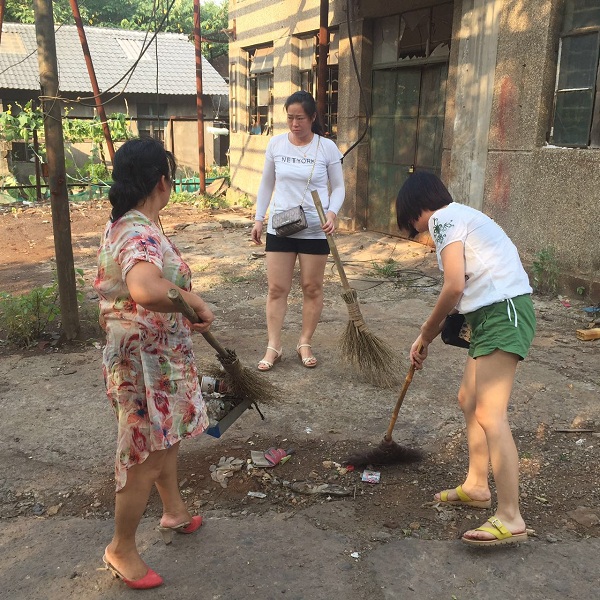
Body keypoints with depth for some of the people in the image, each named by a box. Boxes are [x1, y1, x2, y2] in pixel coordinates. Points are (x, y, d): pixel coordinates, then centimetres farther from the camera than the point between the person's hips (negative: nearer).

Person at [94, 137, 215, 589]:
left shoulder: (126, 225, 6)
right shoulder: (141, 235, -28)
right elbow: (146, 291, -50)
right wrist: (196, 302, -34)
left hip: (159, 357, 10)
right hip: (146, 363, -10)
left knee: (166, 439, 26)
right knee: (146, 458, 6)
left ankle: (174, 512, 47)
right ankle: (122, 549, 25)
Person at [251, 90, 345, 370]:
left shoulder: (327, 147, -5)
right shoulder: (276, 144, 1)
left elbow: (338, 187, 1)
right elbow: (267, 184, 10)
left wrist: (332, 212, -18)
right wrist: (258, 218, 7)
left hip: (314, 230, -1)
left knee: (312, 287, 7)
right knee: (277, 288, 3)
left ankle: (305, 343, 22)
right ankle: (274, 346, 12)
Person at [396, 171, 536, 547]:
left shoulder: (443, 218, -6)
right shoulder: (460, 216, 24)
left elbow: (454, 286, -18)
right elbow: (468, 287, 22)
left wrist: (426, 334, -3)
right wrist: (429, 337, 22)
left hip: (503, 312, -11)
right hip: (496, 313, 11)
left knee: (490, 415, -14)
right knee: (469, 399, 19)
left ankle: (510, 519, -10)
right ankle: (477, 486, 32)